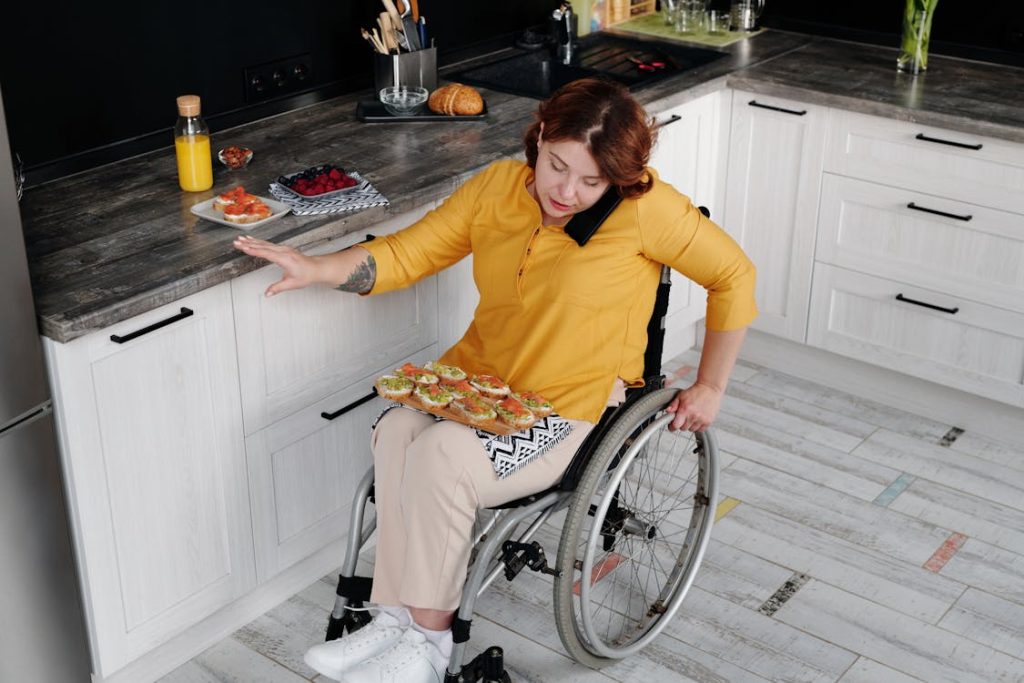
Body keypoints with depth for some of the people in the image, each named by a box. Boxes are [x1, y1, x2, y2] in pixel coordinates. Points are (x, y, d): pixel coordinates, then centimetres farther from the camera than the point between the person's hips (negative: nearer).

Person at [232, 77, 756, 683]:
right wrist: (317, 269, -8)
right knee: (397, 432, -26)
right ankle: (397, 620, -18)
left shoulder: (643, 206, -13)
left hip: (572, 408, -5)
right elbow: (408, 253, 6)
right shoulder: (498, 187, 1)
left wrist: (710, 389, -2)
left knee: (442, 454, -29)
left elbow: (734, 275, -5)